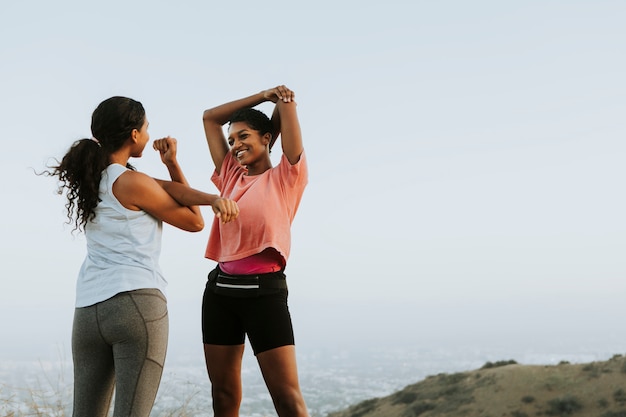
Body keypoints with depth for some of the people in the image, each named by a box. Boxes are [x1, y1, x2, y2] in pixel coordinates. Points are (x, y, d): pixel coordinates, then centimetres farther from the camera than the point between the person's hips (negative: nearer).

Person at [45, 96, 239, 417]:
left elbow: (166, 188, 4)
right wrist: (173, 164, 7)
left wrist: (213, 197, -11)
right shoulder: (133, 183, -8)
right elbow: (195, 222, 4)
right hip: (137, 303, -7)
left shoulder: (91, 179, 13)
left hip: (88, 309, 7)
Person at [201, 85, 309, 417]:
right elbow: (210, 117, 16)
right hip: (220, 288, 5)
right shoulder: (231, 175, 14)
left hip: (263, 290, -5)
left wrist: (283, 98, 18)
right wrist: (262, 96, 13)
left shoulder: (285, 177, 2)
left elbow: (287, 101, -2)